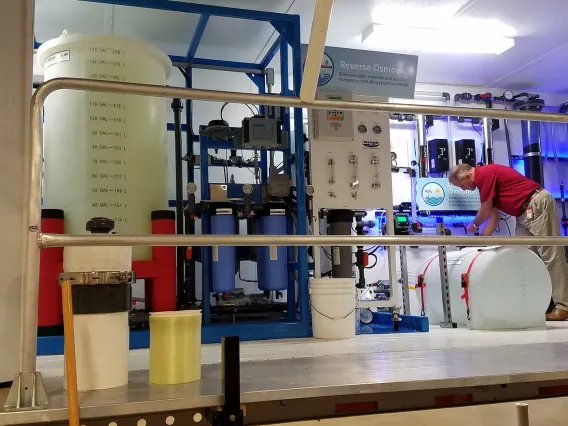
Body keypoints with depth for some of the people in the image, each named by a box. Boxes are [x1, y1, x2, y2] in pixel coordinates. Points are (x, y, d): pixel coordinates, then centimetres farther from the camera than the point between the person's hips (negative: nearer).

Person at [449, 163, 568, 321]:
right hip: (526, 212, 10)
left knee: (550, 255, -10)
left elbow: (486, 211, -7)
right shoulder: (487, 177, 18)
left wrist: (474, 225, 13)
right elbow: (494, 215, 19)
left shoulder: (484, 174, -12)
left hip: (538, 204, -10)